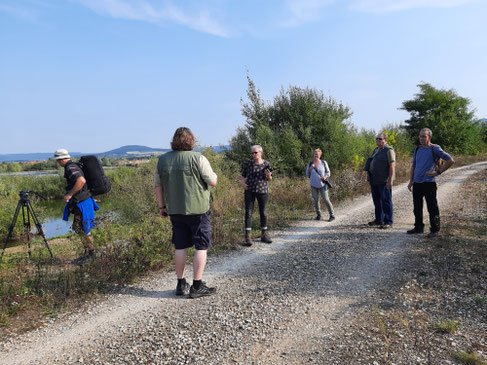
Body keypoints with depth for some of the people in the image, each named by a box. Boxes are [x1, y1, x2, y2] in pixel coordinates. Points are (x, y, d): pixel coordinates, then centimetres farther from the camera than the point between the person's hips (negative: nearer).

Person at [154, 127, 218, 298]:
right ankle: (197, 286, 7)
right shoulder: (198, 158, -11)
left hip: (175, 211, 5)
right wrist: (212, 173, 12)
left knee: (180, 246, 14)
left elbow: (157, 186, 10)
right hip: (197, 209, -5)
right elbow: (213, 182, -8)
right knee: (201, 247, 4)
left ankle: (181, 284, 23)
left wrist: (162, 206, 17)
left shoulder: (162, 160, 5)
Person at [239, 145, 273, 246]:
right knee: (248, 213, -6)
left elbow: (269, 179, 10)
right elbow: (243, 176, 8)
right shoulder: (248, 163, -1)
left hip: (263, 191, 2)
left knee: (263, 213, 8)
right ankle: (247, 237, -2)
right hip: (250, 191, -1)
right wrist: (242, 183, -12)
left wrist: (269, 175, -12)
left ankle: (264, 235, 23)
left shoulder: (266, 164, 3)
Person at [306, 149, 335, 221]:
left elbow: (328, 172, 5)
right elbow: (307, 174, 6)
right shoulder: (310, 164, 5)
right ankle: (318, 215, 21)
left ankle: (332, 215, 3)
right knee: (316, 200, 3)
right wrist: (310, 168, -11)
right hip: (314, 185, 2)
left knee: (326, 200, -7)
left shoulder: (324, 163, 0)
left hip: (322, 185, -2)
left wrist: (325, 177, -16)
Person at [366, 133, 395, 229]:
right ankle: (379, 219, 26)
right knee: (377, 201, 15)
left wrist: (390, 180, -21)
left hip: (384, 181, -9)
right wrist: (370, 178, 19)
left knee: (386, 201, -3)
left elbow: (392, 165, -16)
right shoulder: (376, 150, 18)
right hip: (374, 181, 9)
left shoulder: (388, 150, -9)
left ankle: (388, 222, 4)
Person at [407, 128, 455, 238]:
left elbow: (450, 161, -9)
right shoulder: (417, 149, 14)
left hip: (428, 183, -6)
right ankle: (418, 227, 25)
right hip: (417, 183, 6)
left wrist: (438, 172, -10)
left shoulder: (435, 149, -6)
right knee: (417, 207, 13)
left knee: (432, 208, 0)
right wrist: (411, 181, 15)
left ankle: (434, 230, 10)